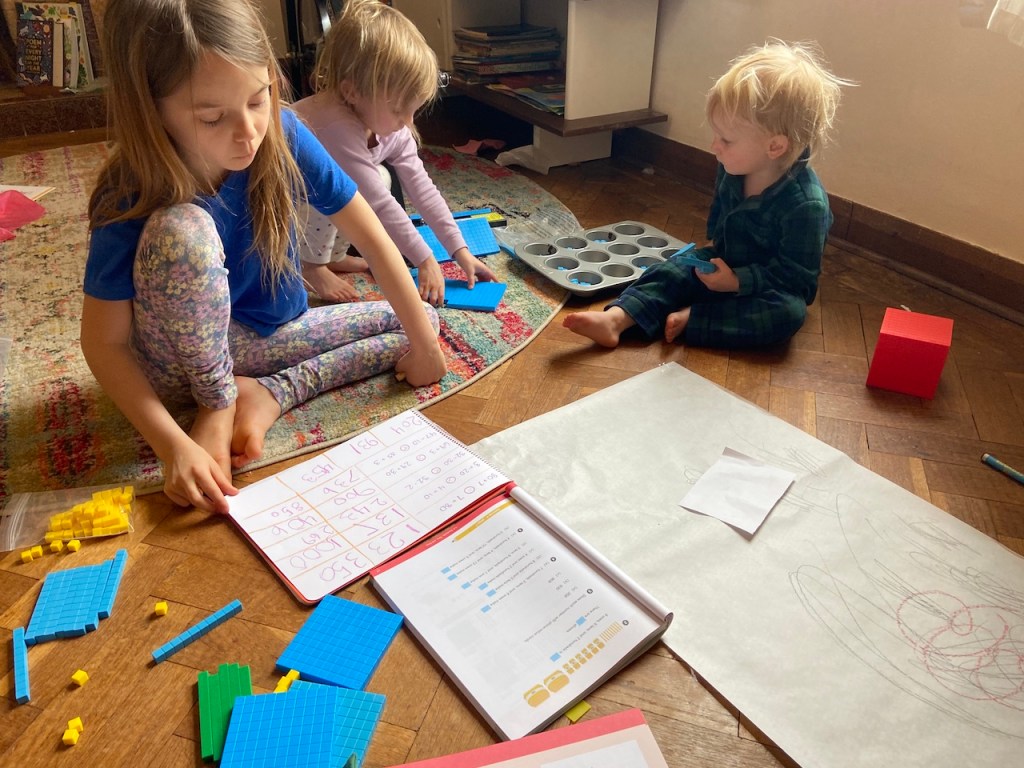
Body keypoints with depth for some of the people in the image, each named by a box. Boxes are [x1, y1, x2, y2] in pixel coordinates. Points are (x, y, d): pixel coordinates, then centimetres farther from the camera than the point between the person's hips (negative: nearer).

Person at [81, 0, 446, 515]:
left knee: (423, 322, -1)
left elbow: (371, 237, -14)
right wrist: (173, 446, -32)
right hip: (190, 358, -4)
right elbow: (104, 342, -20)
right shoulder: (130, 202, -25)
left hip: (275, 333, 5)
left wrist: (423, 340, -13)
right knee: (179, 230, -34)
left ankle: (268, 394, -11)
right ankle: (218, 404, -12)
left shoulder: (283, 136, -20)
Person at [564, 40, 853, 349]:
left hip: (770, 287, -5)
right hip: (724, 264, 6)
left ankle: (689, 319, -35)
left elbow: (798, 275, -26)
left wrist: (738, 281, -30)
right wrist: (715, 243, 7)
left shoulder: (806, 205, -30)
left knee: (789, 312, -34)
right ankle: (616, 319, -31)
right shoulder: (733, 169, -9)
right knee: (672, 271, -13)